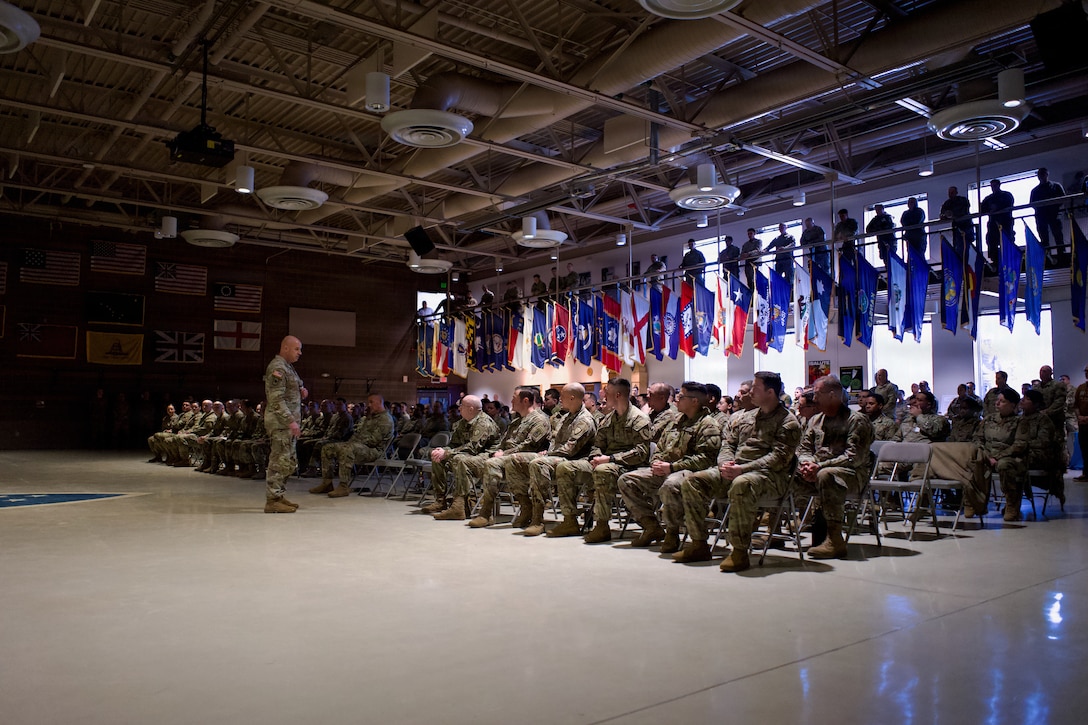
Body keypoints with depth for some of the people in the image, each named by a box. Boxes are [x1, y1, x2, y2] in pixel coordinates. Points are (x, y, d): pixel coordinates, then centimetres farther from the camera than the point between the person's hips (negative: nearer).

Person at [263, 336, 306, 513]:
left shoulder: (288, 367, 18)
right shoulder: (277, 368, -13)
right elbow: (277, 400, -20)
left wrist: (301, 392, 9)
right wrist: (291, 420, -22)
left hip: (288, 422, 10)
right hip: (280, 421, -10)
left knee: (289, 462, 13)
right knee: (280, 461, -9)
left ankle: (279, 497, 20)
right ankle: (272, 500, -5)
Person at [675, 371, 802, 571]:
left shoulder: (788, 421, -1)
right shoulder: (745, 417, 21)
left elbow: (778, 457, -13)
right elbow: (728, 443, 18)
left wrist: (743, 469, -22)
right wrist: (725, 464, -6)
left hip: (768, 474, -7)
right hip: (734, 470, 7)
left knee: (741, 485, -41)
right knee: (691, 482, -11)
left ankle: (740, 552, -31)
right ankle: (699, 544, -8)